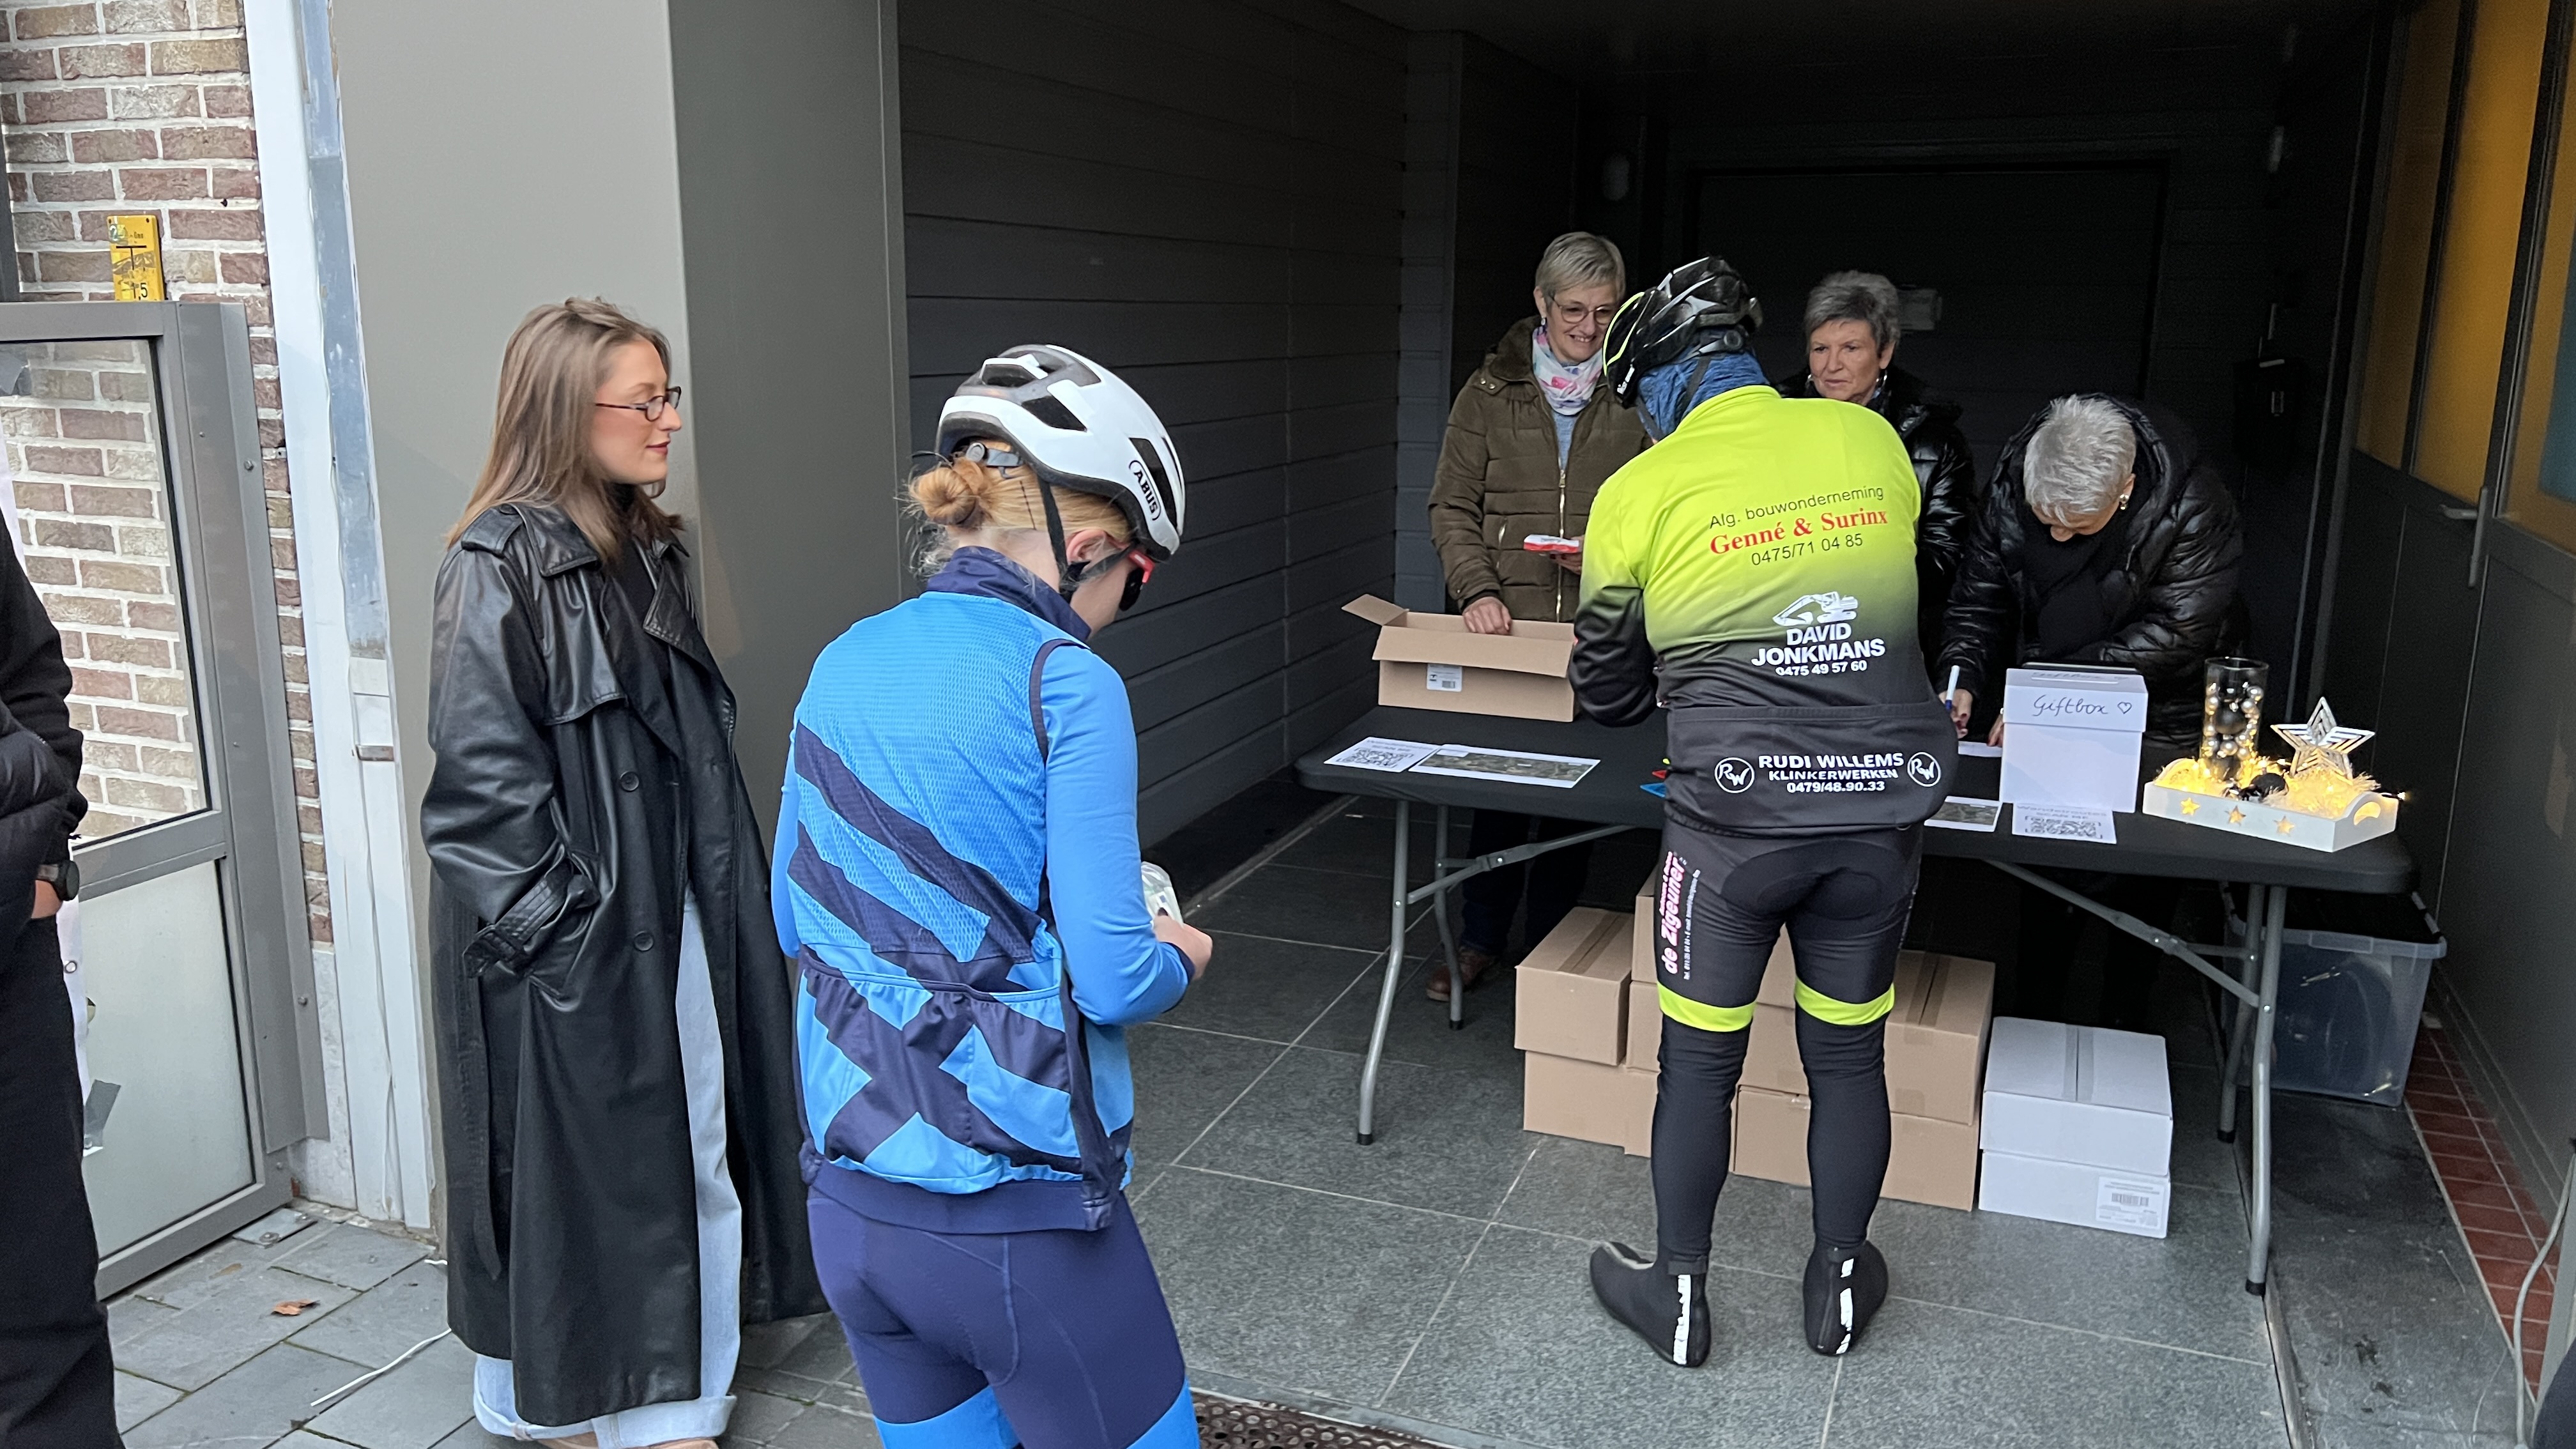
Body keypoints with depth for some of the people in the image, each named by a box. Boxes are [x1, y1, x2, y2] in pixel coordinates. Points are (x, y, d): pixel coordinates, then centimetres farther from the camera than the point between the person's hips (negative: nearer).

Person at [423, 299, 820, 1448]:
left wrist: (723, 895, 15)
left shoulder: (645, 549, 9)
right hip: (569, 945, -8)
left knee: (692, 1149, 13)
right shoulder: (502, 567, -15)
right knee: (577, 1167, 7)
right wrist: (553, 931, -17)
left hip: (674, 917, 8)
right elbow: (481, 777, -17)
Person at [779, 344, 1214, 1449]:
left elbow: (797, 918, 13)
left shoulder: (845, 663, 4)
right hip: (1011, 1217, -6)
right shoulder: (1065, 686, -15)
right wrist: (1177, 957, 4)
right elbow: (1111, 981, -17)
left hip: (849, 1204, 7)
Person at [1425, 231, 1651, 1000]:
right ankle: (1481, 940, 21)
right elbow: (1453, 506, 3)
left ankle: (1551, 946, 25)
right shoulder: (1493, 390, 4)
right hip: (1506, 626, 0)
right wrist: (1476, 588, -12)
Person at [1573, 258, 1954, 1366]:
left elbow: (1606, 691, 8)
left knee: (1699, 1061, 12)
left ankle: (1678, 1296, 27)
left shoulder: (1640, 492, -4)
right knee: (1849, 1054, 18)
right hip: (1884, 800, 4)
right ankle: (1840, 1286, 35)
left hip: (1737, 810, -3)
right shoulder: (1872, 440, 4)